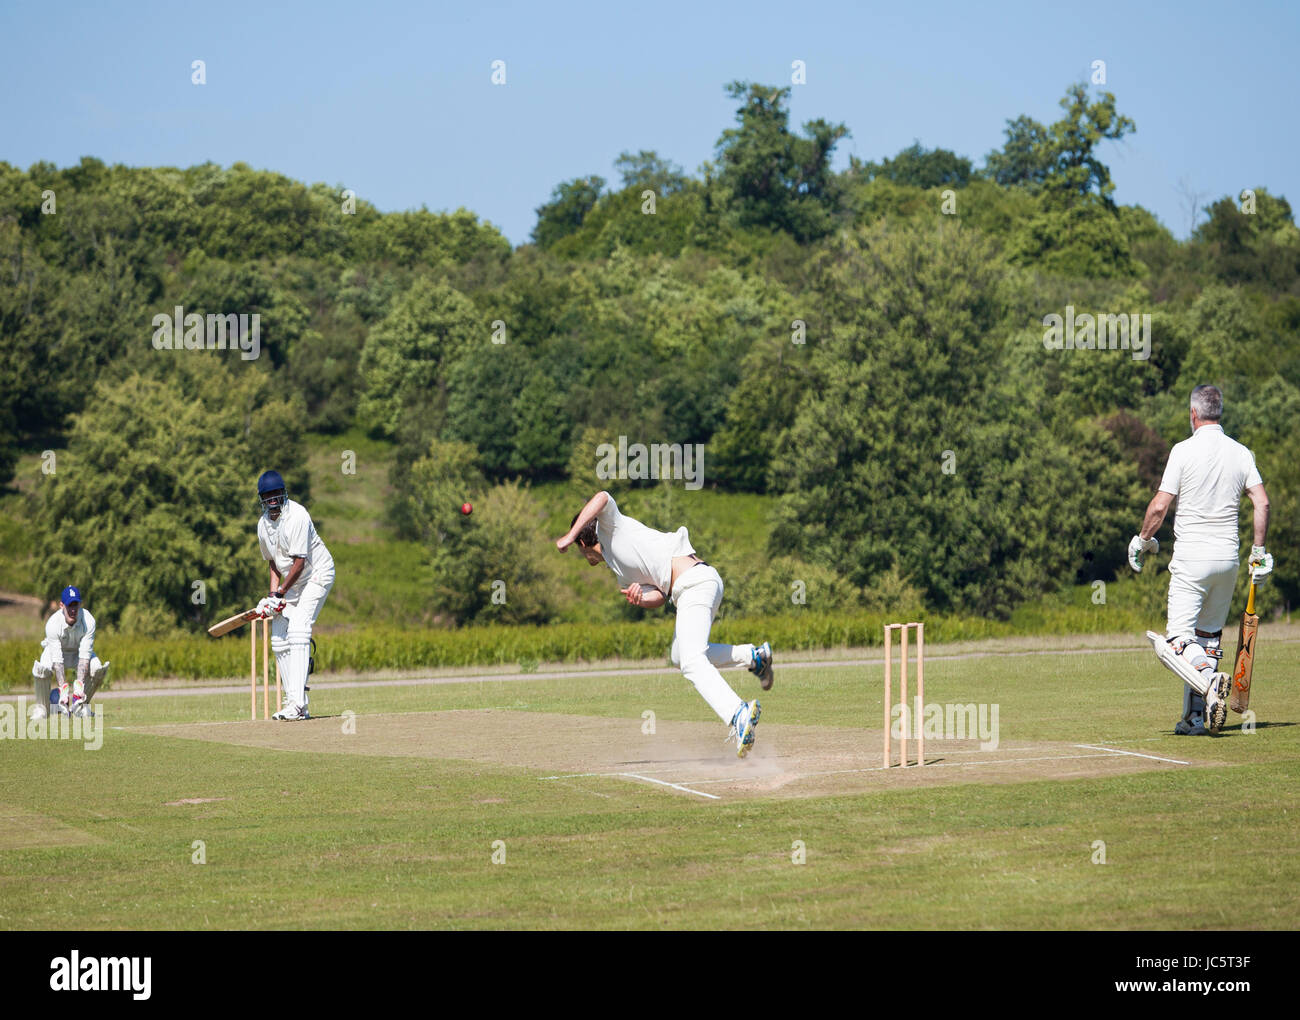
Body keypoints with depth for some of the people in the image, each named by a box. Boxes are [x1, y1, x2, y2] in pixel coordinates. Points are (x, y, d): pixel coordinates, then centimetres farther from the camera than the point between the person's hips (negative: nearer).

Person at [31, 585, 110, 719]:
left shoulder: (89, 621, -30)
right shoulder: (52, 624, -32)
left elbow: (84, 655, -31)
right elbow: (57, 660, -34)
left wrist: (79, 684, -42)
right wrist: (63, 689, -42)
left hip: (78, 652, 2)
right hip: (55, 650, -2)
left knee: (97, 668, -27)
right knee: (42, 669, -33)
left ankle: (80, 704, -7)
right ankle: (41, 707, -14)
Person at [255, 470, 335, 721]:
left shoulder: (297, 517, -22)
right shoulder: (263, 524, 3)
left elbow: (299, 561, -23)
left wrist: (281, 593, -20)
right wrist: (273, 594, 1)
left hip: (317, 574, -8)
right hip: (291, 581, 8)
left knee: (298, 631, -23)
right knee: (279, 640, 1)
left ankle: (296, 704, -29)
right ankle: (296, 705, 6)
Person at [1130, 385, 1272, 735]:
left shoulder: (1184, 451, -8)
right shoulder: (1241, 453, 5)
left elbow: (1159, 506, -10)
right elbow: (1262, 502, 0)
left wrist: (1143, 541, 7)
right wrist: (1259, 552, 9)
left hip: (1191, 559, -5)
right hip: (1227, 558, 5)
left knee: (1178, 641, -7)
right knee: (1209, 638, 14)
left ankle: (1209, 682, -35)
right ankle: (1196, 717, 11)